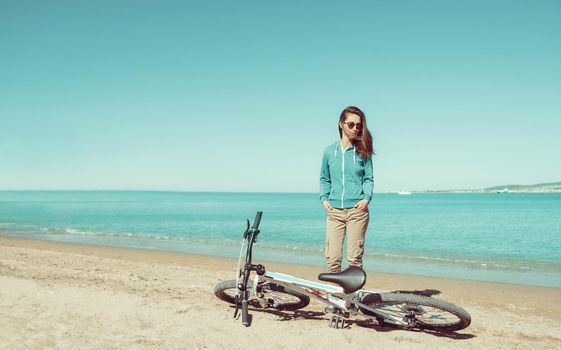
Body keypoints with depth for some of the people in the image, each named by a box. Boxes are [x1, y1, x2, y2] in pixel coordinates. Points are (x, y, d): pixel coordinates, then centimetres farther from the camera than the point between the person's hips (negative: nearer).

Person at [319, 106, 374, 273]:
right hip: (334, 211, 2)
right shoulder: (329, 151, 11)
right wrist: (324, 198, 2)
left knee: (355, 256, -2)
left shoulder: (362, 151, 6)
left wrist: (367, 198, -10)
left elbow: (369, 178, 7)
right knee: (332, 257, -3)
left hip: (357, 210, -1)